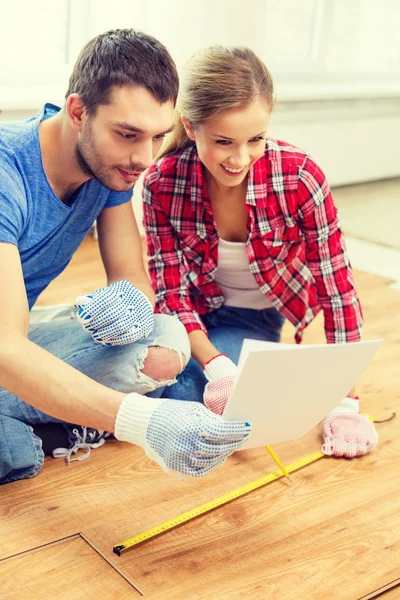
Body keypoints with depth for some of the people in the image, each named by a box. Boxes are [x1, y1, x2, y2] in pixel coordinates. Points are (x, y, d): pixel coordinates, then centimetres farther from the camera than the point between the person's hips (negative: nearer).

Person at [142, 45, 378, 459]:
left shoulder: (300, 178, -26)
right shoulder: (162, 184, -22)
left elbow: (338, 290, -19)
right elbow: (171, 293, -17)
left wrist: (343, 402, -20)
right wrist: (216, 365, -34)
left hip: (254, 317, -2)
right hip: (194, 314, 2)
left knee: (183, 393, -26)